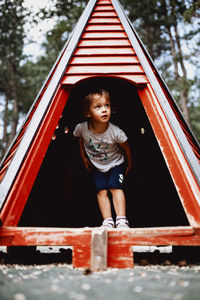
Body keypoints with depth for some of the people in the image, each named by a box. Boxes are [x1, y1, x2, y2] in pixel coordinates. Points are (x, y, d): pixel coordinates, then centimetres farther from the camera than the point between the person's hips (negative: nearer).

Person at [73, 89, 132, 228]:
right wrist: (84, 158, 8)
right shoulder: (81, 128, -24)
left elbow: (126, 148, -10)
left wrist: (129, 164, 4)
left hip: (116, 163, -2)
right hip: (97, 165, 3)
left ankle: (121, 221, -16)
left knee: (115, 187, -18)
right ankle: (107, 222, -9)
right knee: (101, 190, -9)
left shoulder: (115, 132, -31)